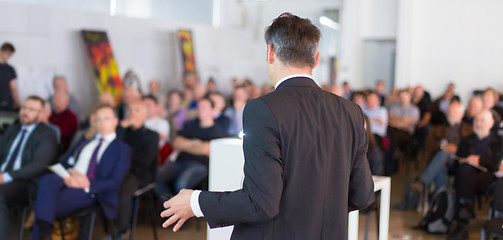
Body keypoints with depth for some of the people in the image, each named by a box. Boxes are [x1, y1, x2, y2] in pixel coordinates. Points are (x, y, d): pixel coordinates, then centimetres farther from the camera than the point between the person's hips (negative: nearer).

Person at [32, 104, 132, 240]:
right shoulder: (84, 143, 32)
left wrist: (89, 184, -17)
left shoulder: (122, 149, 14)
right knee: (47, 179, -32)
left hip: (90, 191, -4)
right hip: (68, 181, 4)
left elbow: (115, 183, 1)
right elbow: (62, 164, 24)